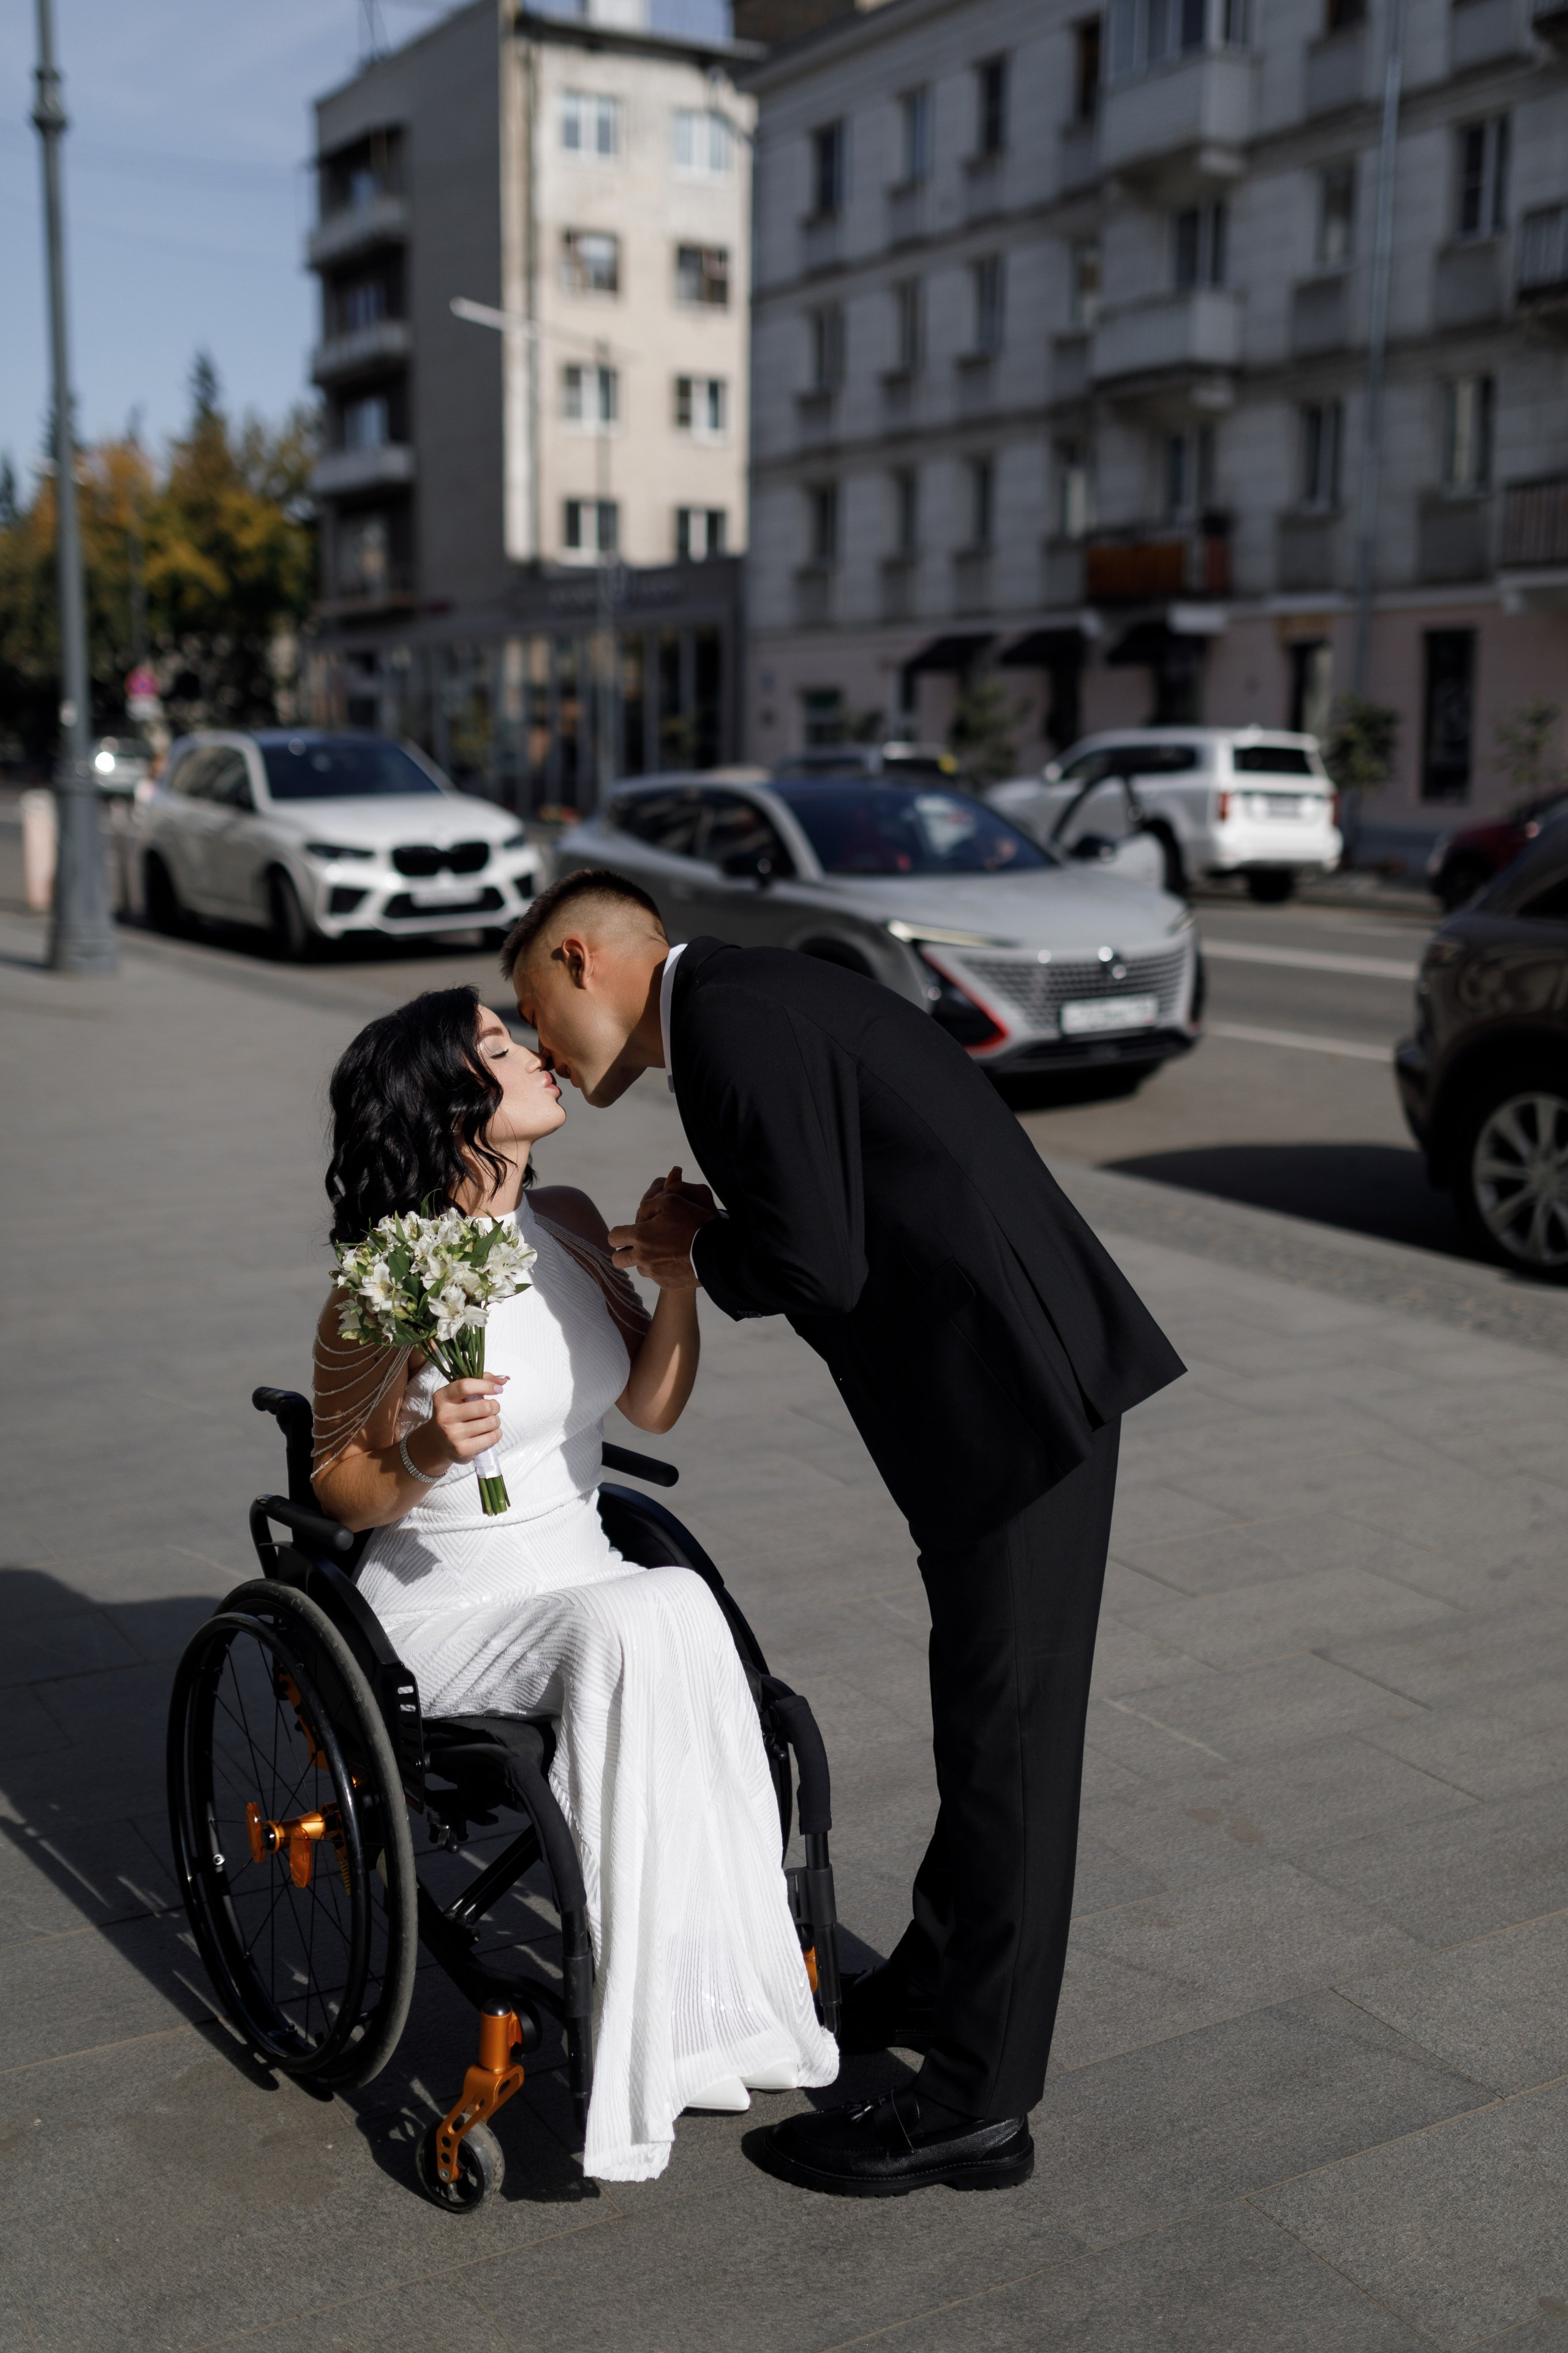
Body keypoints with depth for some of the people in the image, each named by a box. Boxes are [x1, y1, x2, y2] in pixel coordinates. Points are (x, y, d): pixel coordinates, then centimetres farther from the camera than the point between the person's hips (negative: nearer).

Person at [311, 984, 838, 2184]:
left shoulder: (568, 1224, 2)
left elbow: (654, 1403, 8)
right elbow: (342, 1491, -6)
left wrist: (677, 1274, -7)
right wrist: (428, 1455, -27)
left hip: (587, 1584, 5)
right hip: (443, 1607, -5)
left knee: (671, 1617, -29)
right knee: (642, 1624, -32)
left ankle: (683, 2013, -20)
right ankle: (654, 2035, -22)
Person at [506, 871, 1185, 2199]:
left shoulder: (730, 1018, -14)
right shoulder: (755, 999, 17)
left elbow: (816, 1267, -21)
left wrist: (701, 1256, -2)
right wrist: (710, 1247, 7)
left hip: (1013, 1388, -10)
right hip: (1019, 1369, 10)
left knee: (1005, 1734, 2)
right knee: (986, 1709, 23)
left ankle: (976, 2104, 16)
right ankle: (939, 1979, 41)